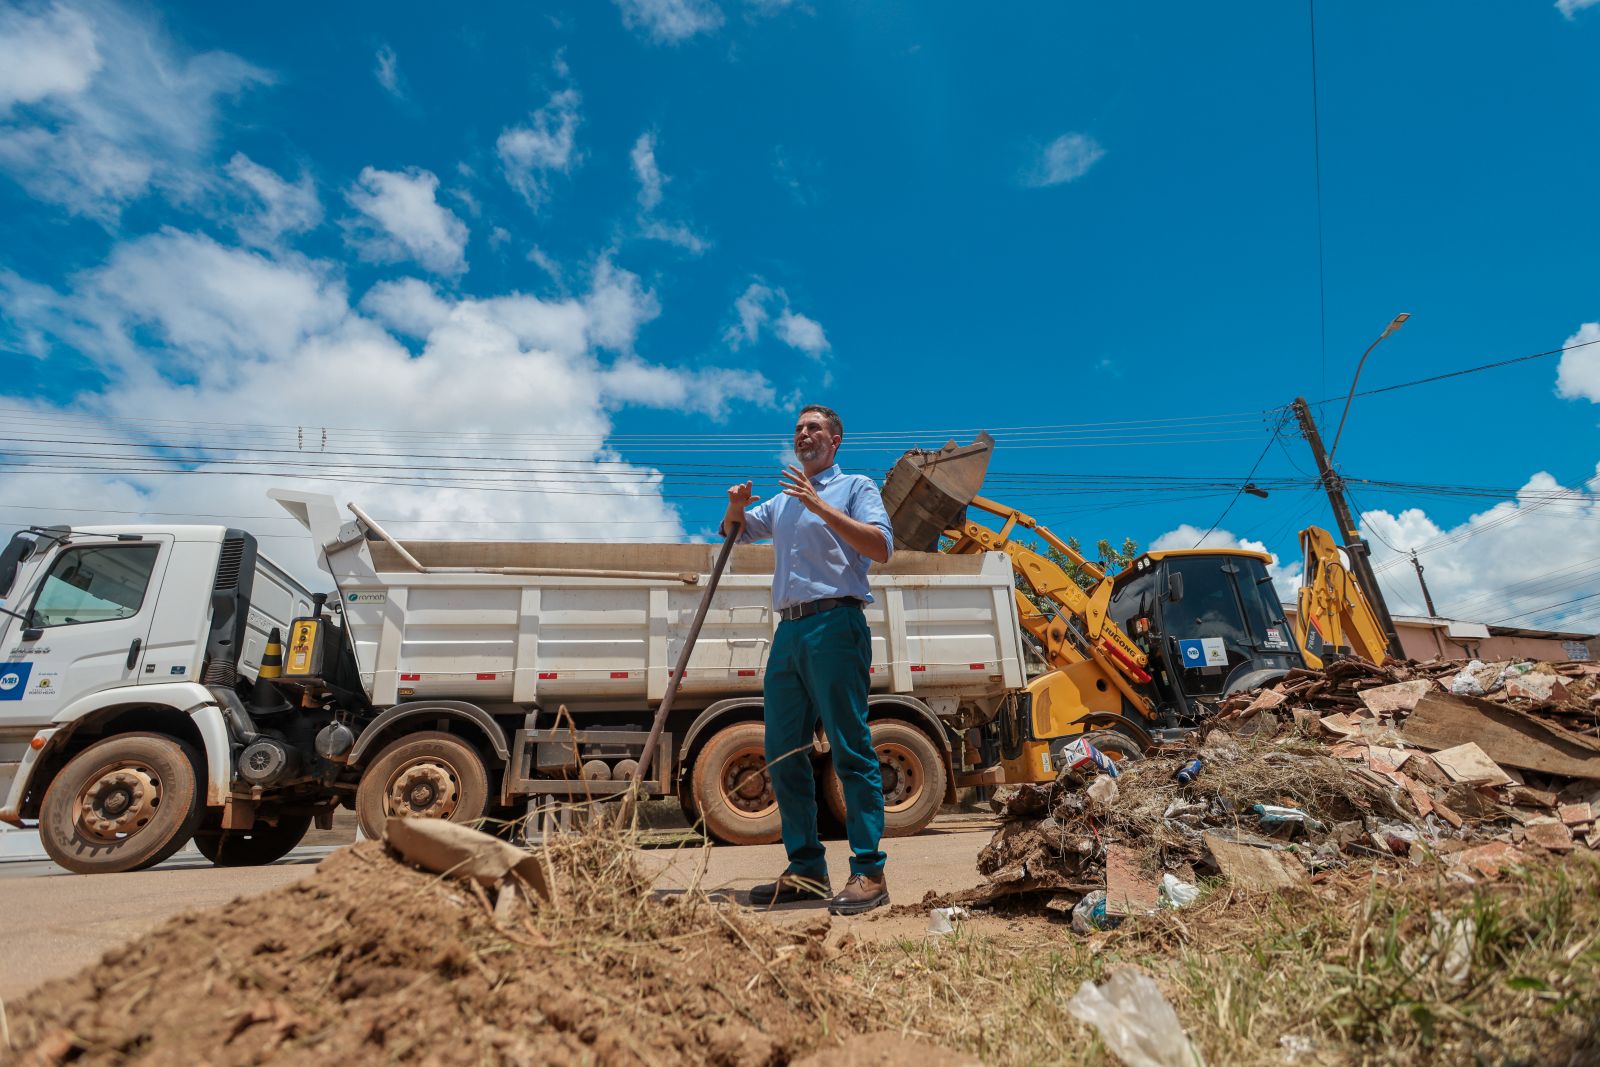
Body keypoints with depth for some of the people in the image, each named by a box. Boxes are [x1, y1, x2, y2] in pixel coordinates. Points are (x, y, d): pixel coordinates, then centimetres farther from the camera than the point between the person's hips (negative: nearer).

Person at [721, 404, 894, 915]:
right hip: (789, 630, 7)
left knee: (850, 751, -7)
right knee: (783, 753, 5)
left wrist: (821, 507, -15)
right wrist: (736, 507, 12)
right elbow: (734, 532, 35)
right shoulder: (782, 502, 27)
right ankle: (806, 868, 13)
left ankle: (869, 873, -3)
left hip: (834, 626, -7)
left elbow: (881, 548, -8)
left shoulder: (855, 487, 7)